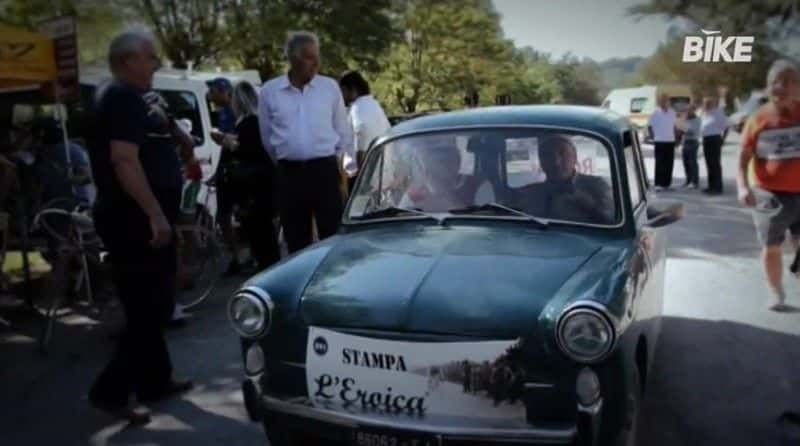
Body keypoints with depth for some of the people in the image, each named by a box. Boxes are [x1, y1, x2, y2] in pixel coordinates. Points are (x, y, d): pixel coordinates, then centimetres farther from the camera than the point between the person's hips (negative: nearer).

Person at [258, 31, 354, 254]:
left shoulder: (330, 87, 2)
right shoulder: (269, 91, 2)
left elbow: (344, 131, 11)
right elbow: (267, 137, 13)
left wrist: (344, 164, 13)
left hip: (325, 170, -1)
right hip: (289, 174, 1)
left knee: (334, 235, -2)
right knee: (296, 240, 8)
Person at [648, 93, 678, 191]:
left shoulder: (672, 112, 8)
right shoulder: (655, 113, -5)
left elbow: (673, 126, 18)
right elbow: (649, 126, -1)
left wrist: (674, 136, 10)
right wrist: (653, 137, -5)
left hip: (670, 141, 5)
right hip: (660, 141, -5)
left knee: (669, 163, 5)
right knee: (660, 163, -8)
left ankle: (667, 183, 12)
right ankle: (658, 184, -9)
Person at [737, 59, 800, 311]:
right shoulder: (758, 120, -4)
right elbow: (743, 157, -2)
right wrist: (743, 187, -17)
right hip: (770, 195, -1)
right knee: (771, 247, 10)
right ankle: (777, 294, 26)